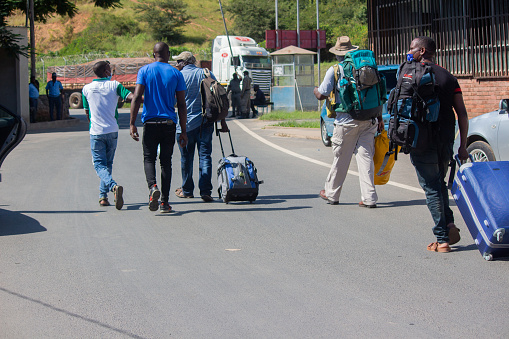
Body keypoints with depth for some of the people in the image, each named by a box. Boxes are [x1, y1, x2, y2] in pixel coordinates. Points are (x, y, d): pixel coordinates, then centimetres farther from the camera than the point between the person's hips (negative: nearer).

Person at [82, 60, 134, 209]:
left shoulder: (86, 88, 3)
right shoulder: (114, 85, -2)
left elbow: (87, 112, 13)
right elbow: (130, 97, -17)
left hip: (96, 132, -1)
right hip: (112, 131, 1)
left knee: (99, 165, -2)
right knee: (108, 163, 16)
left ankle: (114, 186, -30)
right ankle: (103, 196, 16)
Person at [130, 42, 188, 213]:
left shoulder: (145, 71, 1)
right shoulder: (176, 74, 4)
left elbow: (137, 98, -8)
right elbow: (182, 105, 2)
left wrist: (132, 124, -6)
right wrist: (183, 131, 7)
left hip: (150, 122, -1)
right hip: (169, 123, 1)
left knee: (149, 158, 10)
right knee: (166, 161, 8)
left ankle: (152, 186, -19)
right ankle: (165, 202, 5)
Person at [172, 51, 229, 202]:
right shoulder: (207, 74, 5)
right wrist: (222, 122, 6)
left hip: (185, 123, -2)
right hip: (206, 122, 2)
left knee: (186, 157, 10)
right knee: (205, 156, 2)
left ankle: (187, 190, 21)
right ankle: (205, 191, -8)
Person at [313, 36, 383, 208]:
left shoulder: (334, 71, -6)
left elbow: (321, 95, -3)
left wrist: (315, 90, 20)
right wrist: (379, 118, 11)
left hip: (346, 121, -3)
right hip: (368, 120, 3)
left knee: (341, 160, 9)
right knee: (365, 157, 4)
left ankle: (331, 194, 25)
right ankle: (369, 198, 0)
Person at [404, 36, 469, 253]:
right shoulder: (448, 77, 11)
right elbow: (462, 114, 7)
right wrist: (463, 145, 10)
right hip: (446, 139, 5)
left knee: (431, 187, 2)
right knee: (439, 183, 22)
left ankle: (443, 239, 0)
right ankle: (449, 224, 5)